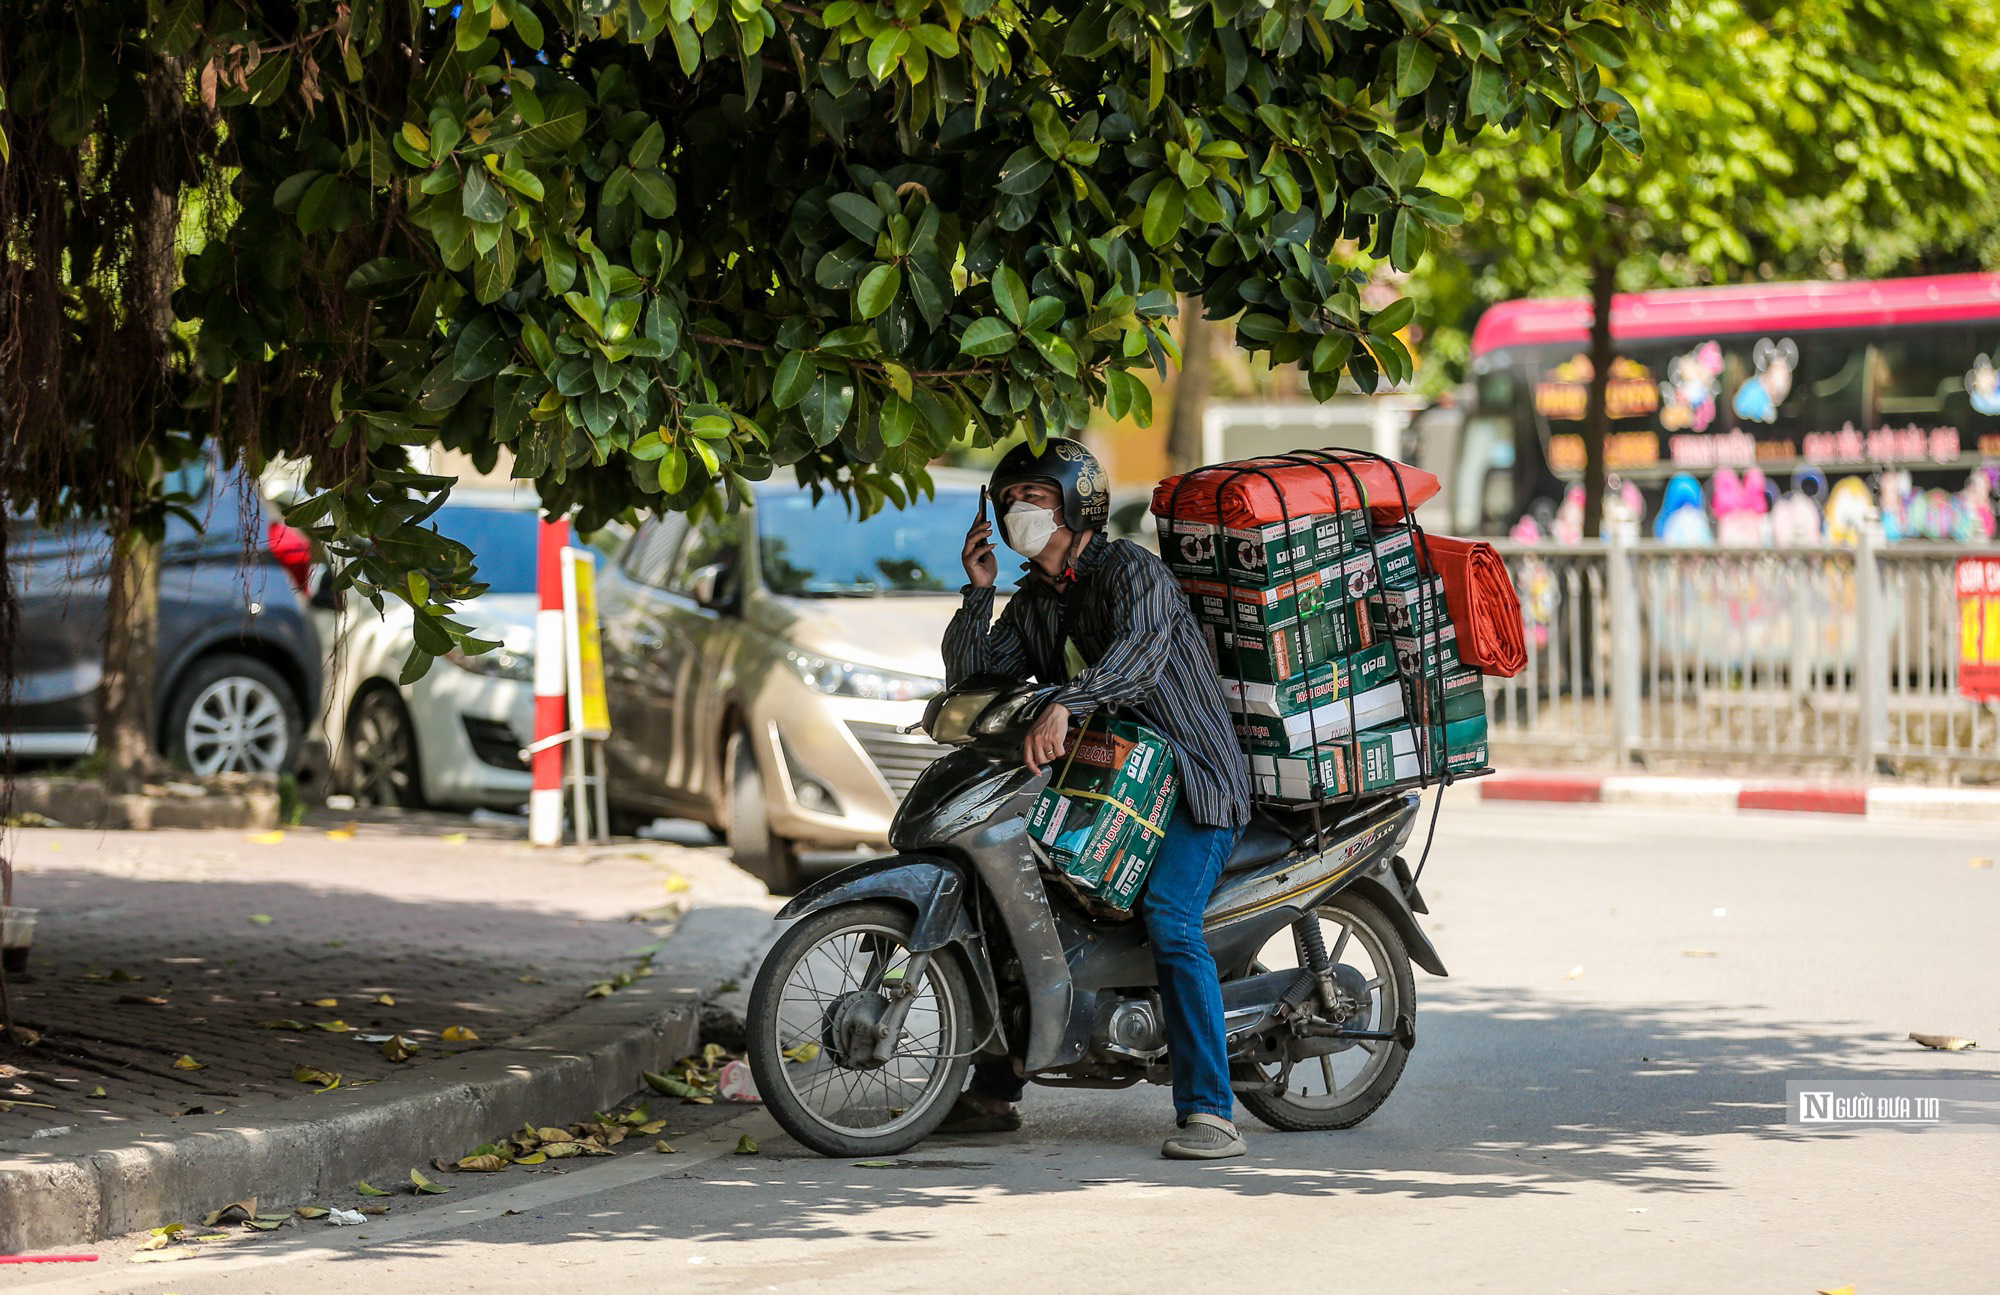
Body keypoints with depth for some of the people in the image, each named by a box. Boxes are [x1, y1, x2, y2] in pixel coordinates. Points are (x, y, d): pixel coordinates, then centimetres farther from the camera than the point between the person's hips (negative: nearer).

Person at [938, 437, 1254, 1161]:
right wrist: (977, 590, -1)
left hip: (1192, 782, -8)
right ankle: (992, 1093, 13)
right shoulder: (1032, 604, 15)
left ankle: (1209, 1114, -32)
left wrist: (1064, 706, -46)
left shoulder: (1131, 570, -10)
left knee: (1167, 918, -29)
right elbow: (971, 679, 9)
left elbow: (1140, 651, -30)